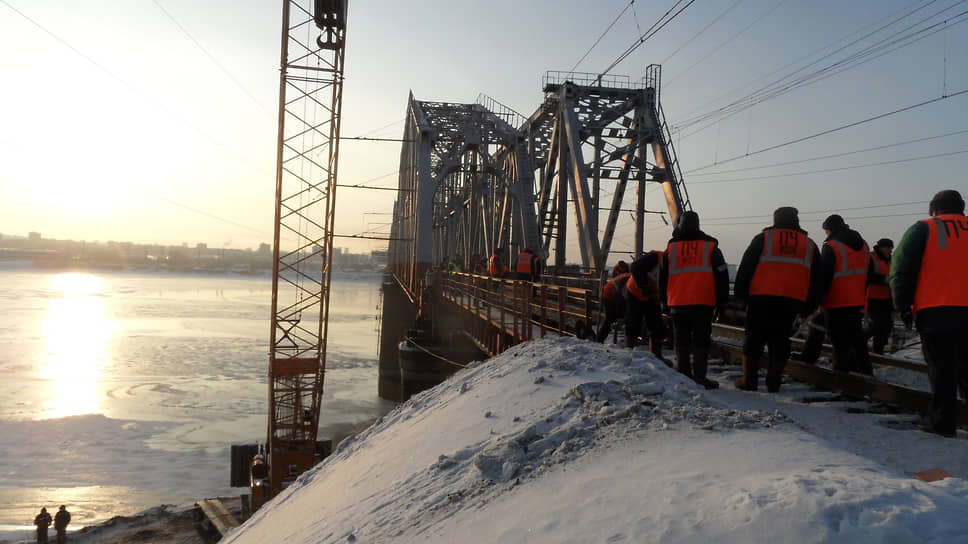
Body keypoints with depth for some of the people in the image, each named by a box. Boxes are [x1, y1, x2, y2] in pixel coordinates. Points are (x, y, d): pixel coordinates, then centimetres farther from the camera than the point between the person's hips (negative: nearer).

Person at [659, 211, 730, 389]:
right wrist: (721, 301, 9)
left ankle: (684, 374, 10)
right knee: (701, 340, 2)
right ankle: (699, 376, -4)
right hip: (703, 303, -1)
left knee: (681, 340, 9)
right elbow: (722, 276, 3)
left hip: (678, 303, 2)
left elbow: (663, 277, 11)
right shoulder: (710, 247, 3)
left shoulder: (671, 248, 6)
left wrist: (664, 301, 21)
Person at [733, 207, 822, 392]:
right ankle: (773, 382, 10)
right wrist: (808, 307, 21)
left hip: (761, 299, -2)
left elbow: (745, 267, 1)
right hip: (792, 302, 3)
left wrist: (740, 294, 5)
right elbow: (816, 279, 17)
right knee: (780, 341, 10)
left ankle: (749, 380, 7)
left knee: (754, 339, 6)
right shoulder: (809, 245, 15)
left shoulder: (763, 238, 5)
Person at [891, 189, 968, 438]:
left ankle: (942, 421, 3)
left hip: (935, 312, -3)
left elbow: (901, 269, -3)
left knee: (941, 368, 1)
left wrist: (903, 306, 3)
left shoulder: (923, 229, 3)